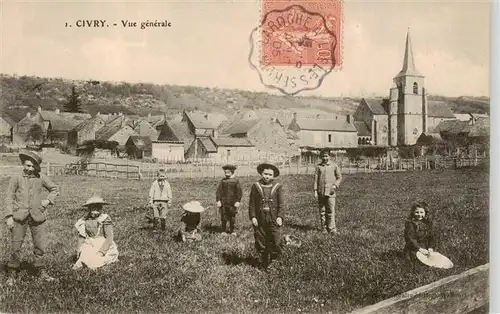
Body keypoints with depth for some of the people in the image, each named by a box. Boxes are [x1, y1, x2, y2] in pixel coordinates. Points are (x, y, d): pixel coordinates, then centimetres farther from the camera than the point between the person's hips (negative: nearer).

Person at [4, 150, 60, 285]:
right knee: (15, 246, 0)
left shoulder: (41, 178, 6)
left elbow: (55, 189, 18)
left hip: (38, 216, 1)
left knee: (41, 245, 4)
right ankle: (12, 274, 16)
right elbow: (9, 197, 2)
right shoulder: (16, 179, 2)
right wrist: (9, 216, -5)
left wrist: (48, 200, 1)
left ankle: (41, 271, 21)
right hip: (20, 216, -1)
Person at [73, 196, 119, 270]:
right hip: (90, 246, 3)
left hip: (104, 246, -3)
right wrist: (80, 251, -4)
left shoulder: (105, 219, -10)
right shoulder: (85, 221, 2)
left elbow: (109, 237, -13)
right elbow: (81, 236, 8)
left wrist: (101, 251, -20)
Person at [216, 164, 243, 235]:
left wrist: (238, 201, -7)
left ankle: (232, 230, 19)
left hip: (233, 202, -1)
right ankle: (224, 230, 14)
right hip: (223, 202, 1)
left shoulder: (236, 181, 0)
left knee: (232, 217, 5)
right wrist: (218, 200, -4)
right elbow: (218, 191, 4)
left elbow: (239, 192, 0)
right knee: (223, 217, 2)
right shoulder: (223, 181, 4)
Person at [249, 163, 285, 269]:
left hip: (274, 220, -1)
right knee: (261, 244, 7)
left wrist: (280, 216, -9)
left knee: (276, 242, -8)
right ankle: (264, 262, 23)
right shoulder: (256, 186, 4)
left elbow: (281, 204, 2)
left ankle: (273, 255, 20)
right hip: (259, 220, 1)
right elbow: (252, 204, 5)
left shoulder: (278, 187, 4)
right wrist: (252, 217, -5)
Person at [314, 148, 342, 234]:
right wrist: (315, 191, 1)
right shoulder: (318, 167, 7)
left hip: (330, 192, -2)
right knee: (322, 211, 7)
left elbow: (339, 177, 9)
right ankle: (324, 228, 16)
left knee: (331, 211, -7)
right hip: (321, 192, 2)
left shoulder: (334, 166, 5)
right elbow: (316, 179, 7)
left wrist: (335, 185, -7)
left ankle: (332, 228, -2)